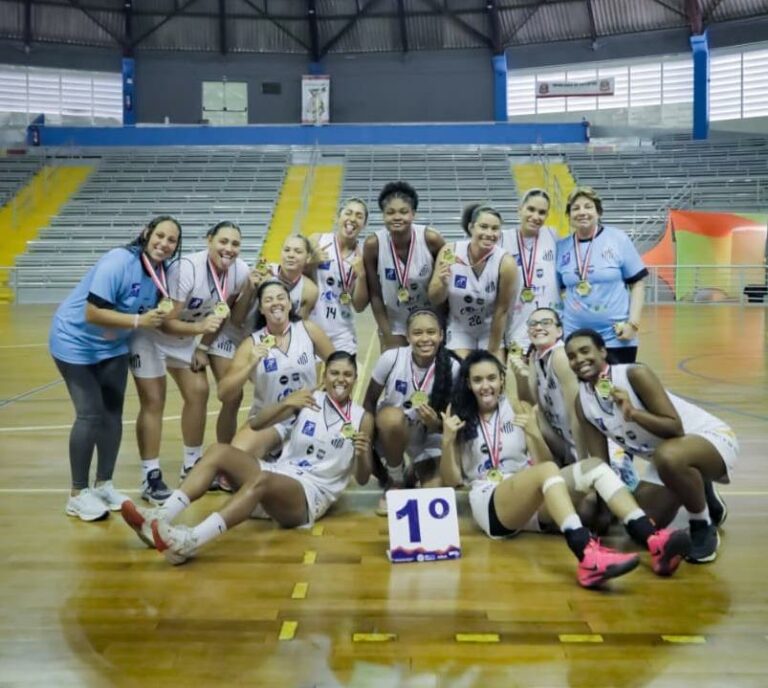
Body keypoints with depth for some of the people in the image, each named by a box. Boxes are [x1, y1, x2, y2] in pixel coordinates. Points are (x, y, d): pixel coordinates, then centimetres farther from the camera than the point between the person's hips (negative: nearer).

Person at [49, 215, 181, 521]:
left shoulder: (161, 272, -6)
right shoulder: (118, 262, -28)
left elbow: (149, 318, 1)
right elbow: (93, 314, -33)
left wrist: (159, 317, -18)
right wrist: (139, 320, -37)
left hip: (112, 346, 7)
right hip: (75, 342, -7)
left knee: (113, 413, 6)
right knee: (90, 414, -10)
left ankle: (104, 484, 20)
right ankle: (78, 494, 3)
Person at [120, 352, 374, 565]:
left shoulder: (362, 418, 1)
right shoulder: (310, 399, 9)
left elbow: (362, 478, 2)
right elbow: (257, 423, 0)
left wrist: (361, 455, -20)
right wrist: (285, 403, -18)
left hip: (312, 496, -5)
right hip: (280, 474, 5)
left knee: (262, 479, -37)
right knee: (219, 451, -18)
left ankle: (191, 540, -53)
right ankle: (160, 517, -31)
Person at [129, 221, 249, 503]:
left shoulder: (240, 272, -15)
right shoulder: (187, 268, -33)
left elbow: (223, 312, 3)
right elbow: (166, 322, -31)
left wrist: (203, 346, 1)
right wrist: (199, 327, -46)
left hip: (186, 336, 7)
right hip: (150, 334, -6)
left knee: (198, 393, 6)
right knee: (154, 403, -7)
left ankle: (192, 465, 23)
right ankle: (151, 477, 1)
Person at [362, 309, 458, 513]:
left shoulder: (452, 368, -20)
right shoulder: (391, 358, -21)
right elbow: (369, 401, -7)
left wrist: (436, 423, -33)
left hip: (428, 434, 1)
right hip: (391, 431, 0)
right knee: (393, 417, -37)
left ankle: (419, 470, 19)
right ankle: (396, 482, -10)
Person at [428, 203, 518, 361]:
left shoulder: (505, 263, -24)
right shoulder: (450, 252, -18)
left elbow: (502, 311, -13)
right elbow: (435, 300, -9)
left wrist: (493, 352, -6)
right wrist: (443, 283, -31)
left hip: (492, 330, -1)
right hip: (459, 329, 1)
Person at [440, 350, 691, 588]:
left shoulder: (516, 409, 14)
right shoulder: (460, 418, 8)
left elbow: (543, 461, 10)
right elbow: (451, 480, 3)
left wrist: (534, 434, -10)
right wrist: (448, 441, -13)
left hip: (535, 503, 4)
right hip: (489, 504, -4)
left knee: (593, 465, -20)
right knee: (547, 470, -34)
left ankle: (653, 542, -39)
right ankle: (588, 557, -57)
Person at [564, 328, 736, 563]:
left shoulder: (634, 374, -24)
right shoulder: (582, 402, -5)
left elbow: (676, 428, -27)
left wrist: (633, 413, -40)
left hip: (712, 437, -8)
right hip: (666, 459, 8)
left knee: (668, 456, -42)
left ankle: (704, 527, -14)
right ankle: (700, 496, 30)